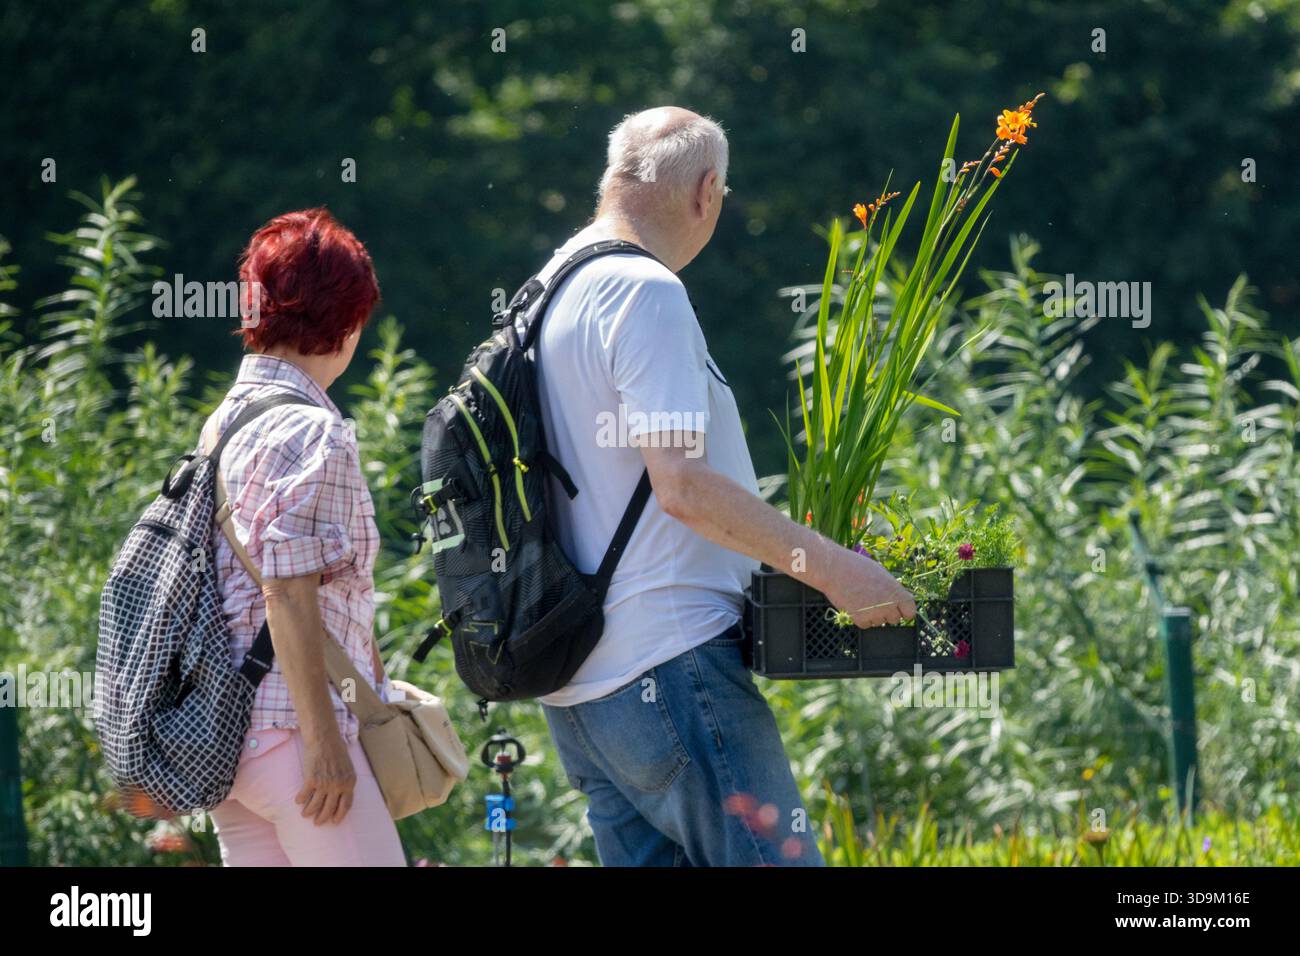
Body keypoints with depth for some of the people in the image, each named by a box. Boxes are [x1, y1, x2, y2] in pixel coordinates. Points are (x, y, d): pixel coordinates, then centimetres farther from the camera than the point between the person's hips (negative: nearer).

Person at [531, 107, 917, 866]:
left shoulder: (546, 297, 18)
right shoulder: (645, 293, -11)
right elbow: (683, 484, -20)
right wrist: (830, 567, -17)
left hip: (580, 686, 10)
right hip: (670, 658, -10)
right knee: (776, 856, -10)